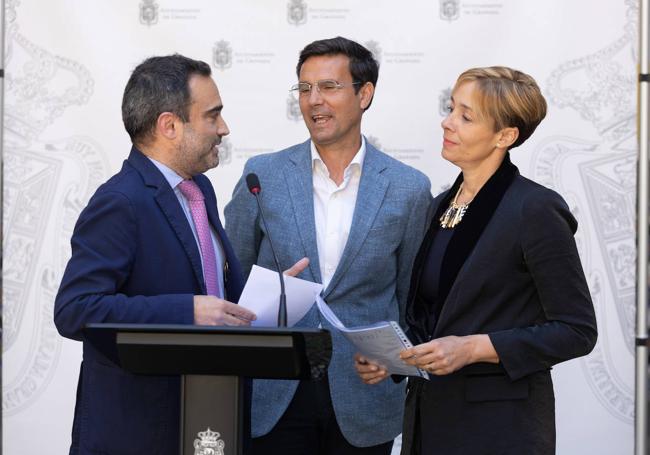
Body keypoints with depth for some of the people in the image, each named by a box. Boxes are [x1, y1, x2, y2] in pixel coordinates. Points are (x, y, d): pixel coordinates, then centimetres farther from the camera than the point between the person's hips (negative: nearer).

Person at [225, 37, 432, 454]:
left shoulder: (408, 188, 0)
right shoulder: (263, 175, 2)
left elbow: (411, 299, 8)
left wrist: (399, 369, 8)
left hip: (364, 400, 0)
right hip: (273, 394, 0)